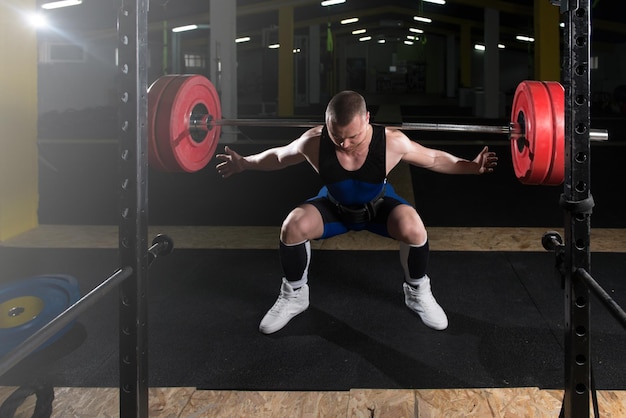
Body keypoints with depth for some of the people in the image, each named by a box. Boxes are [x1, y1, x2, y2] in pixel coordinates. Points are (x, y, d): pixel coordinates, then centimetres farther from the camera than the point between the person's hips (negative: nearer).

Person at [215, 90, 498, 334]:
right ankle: (294, 296, 0)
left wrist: (471, 167, -27)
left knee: (413, 229, -32)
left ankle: (418, 293, -2)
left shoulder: (392, 142, -34)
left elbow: (434, 159, -16)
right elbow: (278, 156, -10)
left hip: (378, 205, -1)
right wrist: (244, 164, -16)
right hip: (334, 207, 1)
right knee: (292, 227, -27)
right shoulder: (314, 141, -32)